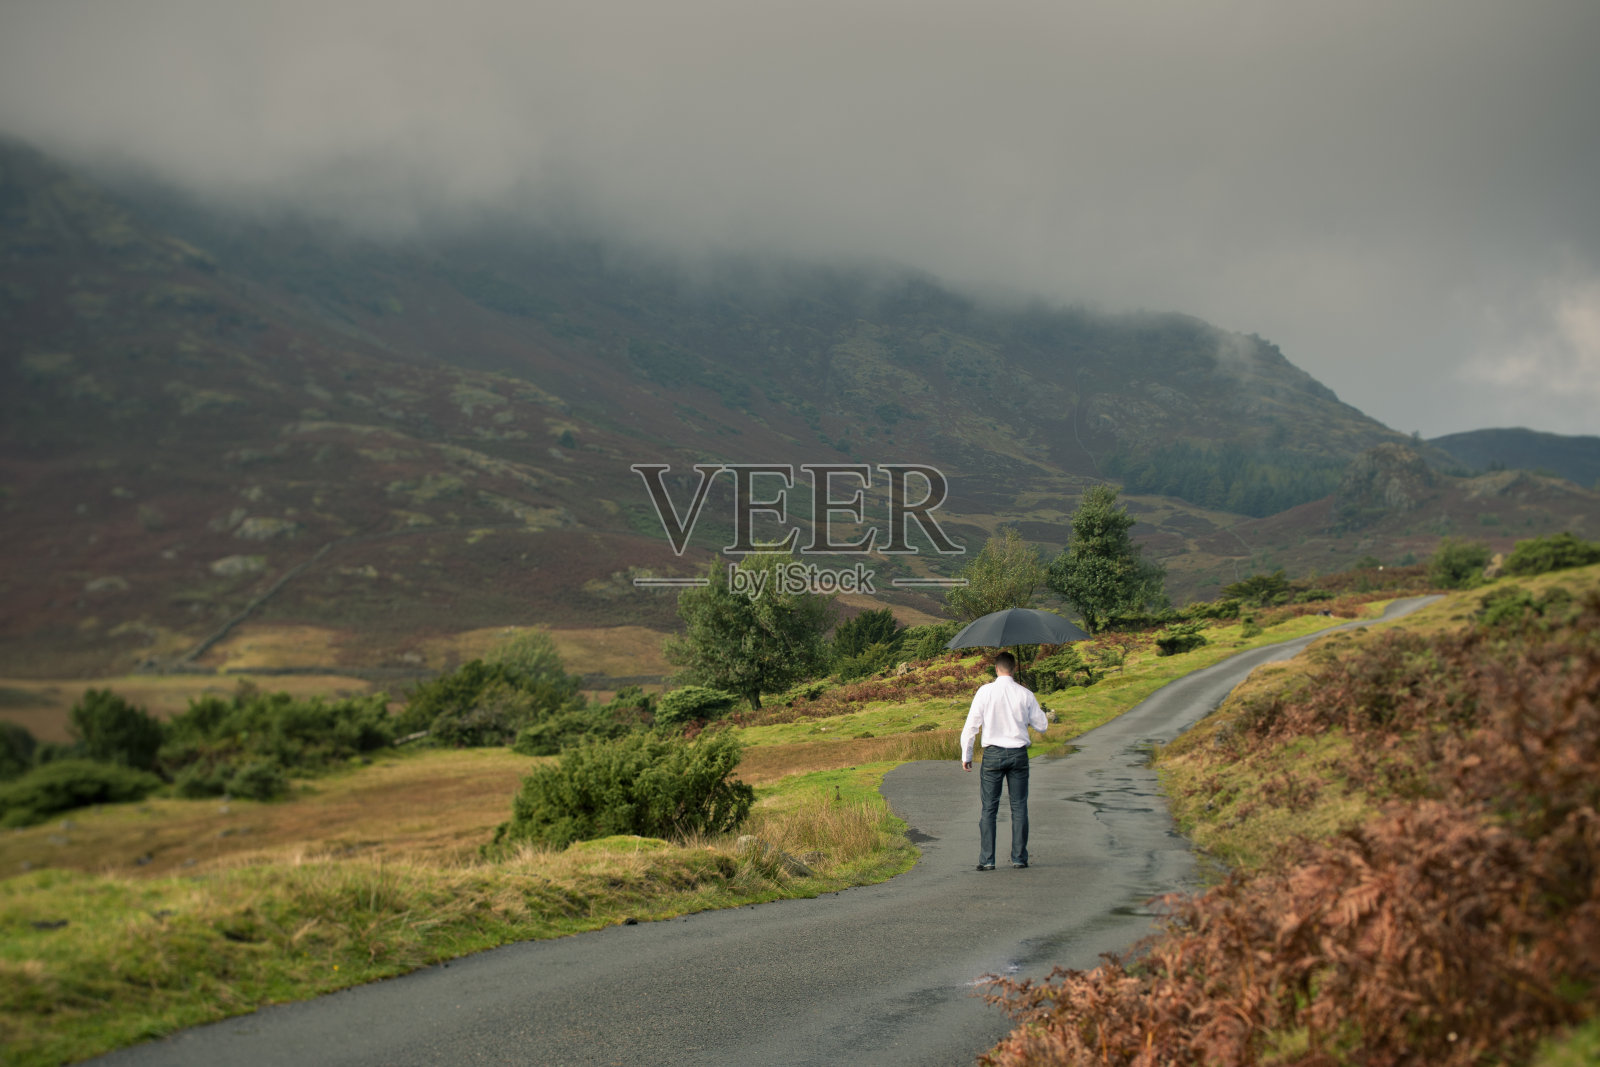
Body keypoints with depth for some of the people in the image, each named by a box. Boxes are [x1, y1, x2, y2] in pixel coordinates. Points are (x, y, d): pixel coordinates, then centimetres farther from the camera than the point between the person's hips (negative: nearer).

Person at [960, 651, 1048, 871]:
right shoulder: (1025, 694, 0)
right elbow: (1042, 725, 8)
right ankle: (1019, 857, 7)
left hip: (993, 754, -1)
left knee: (989, 808, 3)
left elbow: (971, 725, -4)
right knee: (1019, 807, 8)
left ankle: (987, 859, 1)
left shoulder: (985, 692, -4)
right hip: (1018, 753, 1)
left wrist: (966, 755, 6)